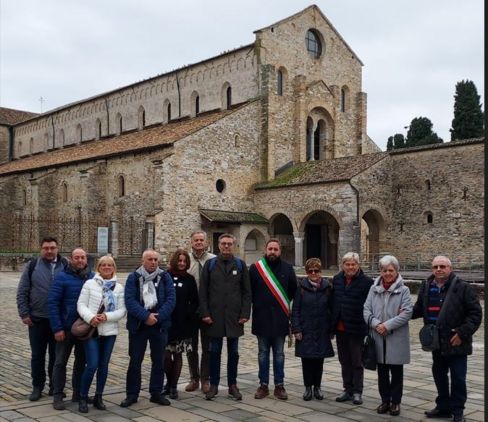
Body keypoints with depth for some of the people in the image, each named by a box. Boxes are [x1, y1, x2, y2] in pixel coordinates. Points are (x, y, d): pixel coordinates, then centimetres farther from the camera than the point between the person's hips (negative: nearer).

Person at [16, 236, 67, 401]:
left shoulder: (66, 266, 1)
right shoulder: (32, 266, 1)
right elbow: (22, 292, 2)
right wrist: (24, 314, -4)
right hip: (37, 319, 0)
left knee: (56, 355, 9)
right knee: (37, 355, 8)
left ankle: (55, 386, 22)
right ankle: (37, 386, 21)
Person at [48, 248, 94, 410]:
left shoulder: (93, 278, 4)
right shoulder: (62, 277, -8)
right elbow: (52, 302, -11)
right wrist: (57, 328, -16)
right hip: (66, 328, -4)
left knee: (82, 361, 12)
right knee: (61, 362, 3)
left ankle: (78, 393, 23)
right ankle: (57, 396, 11)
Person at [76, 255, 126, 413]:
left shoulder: (119, 287, 5)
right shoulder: (89, 283, 0)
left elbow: (122, 311, 1)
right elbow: (81, 305, -4)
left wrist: (107, 316, -15)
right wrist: (90, 317, -20)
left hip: (110, 331, 3)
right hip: (91, 329, -3)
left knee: (103, 365, 10)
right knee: (92, 365, -9)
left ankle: (98, 397, 24)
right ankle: (83, 397, 9)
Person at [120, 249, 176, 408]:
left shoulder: (165, 277, 4)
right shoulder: (133, 277, -1)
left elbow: (171, 299, -4)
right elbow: (130, 300, -11)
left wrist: (157, 317, -16)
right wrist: (146, 316, -21)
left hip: (159, 325, 2)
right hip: (138, 325, -1)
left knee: (159, 360, 8)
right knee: (135, 360, 4)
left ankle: (156, 393, 20)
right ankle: (132, 394, 15)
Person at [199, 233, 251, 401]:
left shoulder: (240, 265, 5)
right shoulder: (210, 264, 3)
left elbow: (247, 292, 4)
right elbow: (203, 291, 1)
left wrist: (245, 314, -4)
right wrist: (205, 313, -6)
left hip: (234, 316, 1)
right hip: (214, 316, -1)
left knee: (233, 352, 8)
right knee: (214, 351, 6)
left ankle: (232, 385, 18)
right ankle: (213, 385, 16)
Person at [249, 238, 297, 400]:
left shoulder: (287, 268, 3)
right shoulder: (255, 268, -1)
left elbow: (293, 289, 12)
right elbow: (249, 290, 5)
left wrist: (285, 303, 10)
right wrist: (257, 304, 4)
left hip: (280, 318, 1)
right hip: (261, 318, 0)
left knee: (279, 354, 7)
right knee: (263, 353, 8)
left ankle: (279, 385, 15)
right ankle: (263, 385, 16)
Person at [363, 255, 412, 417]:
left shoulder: (403, 290, -5)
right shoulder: (374, 289, 5)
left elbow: (407, 312, -13)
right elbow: (366, 310, 2)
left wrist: (388, 325, -18)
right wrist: (376, 324, -15)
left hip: (397, 338, -3)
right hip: (378, 338, 3)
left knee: (396, 372, 8)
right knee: (382, 371, 12)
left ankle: (395, 402, 19)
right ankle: (385, 400, 24)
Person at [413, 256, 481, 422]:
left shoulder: (463, 288, -11)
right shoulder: (426, 288, 5)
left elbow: (475, 313, -12)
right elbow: (419, 309, 19)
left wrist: (462, 333, -18)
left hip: (456, 342, -5)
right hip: (437, 342, 6)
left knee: (458, 378, 3)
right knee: (439, 375, 16)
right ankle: (443, 406, 32)